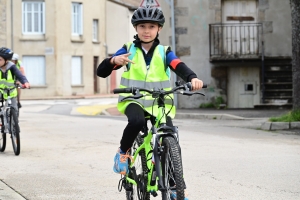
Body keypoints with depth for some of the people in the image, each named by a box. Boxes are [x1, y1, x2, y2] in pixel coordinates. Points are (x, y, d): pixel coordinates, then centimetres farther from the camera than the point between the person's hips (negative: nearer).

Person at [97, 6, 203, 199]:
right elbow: (101, 72, -5)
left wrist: (193, 78, -39)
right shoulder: (128, 50, 2)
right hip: (133, 100, -2)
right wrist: (113, 61, -28)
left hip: (159, 103, 2)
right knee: (137, 121, -36)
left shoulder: (164, 52, 4)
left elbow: (179, 66, -16)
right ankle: (123, 152, -8)